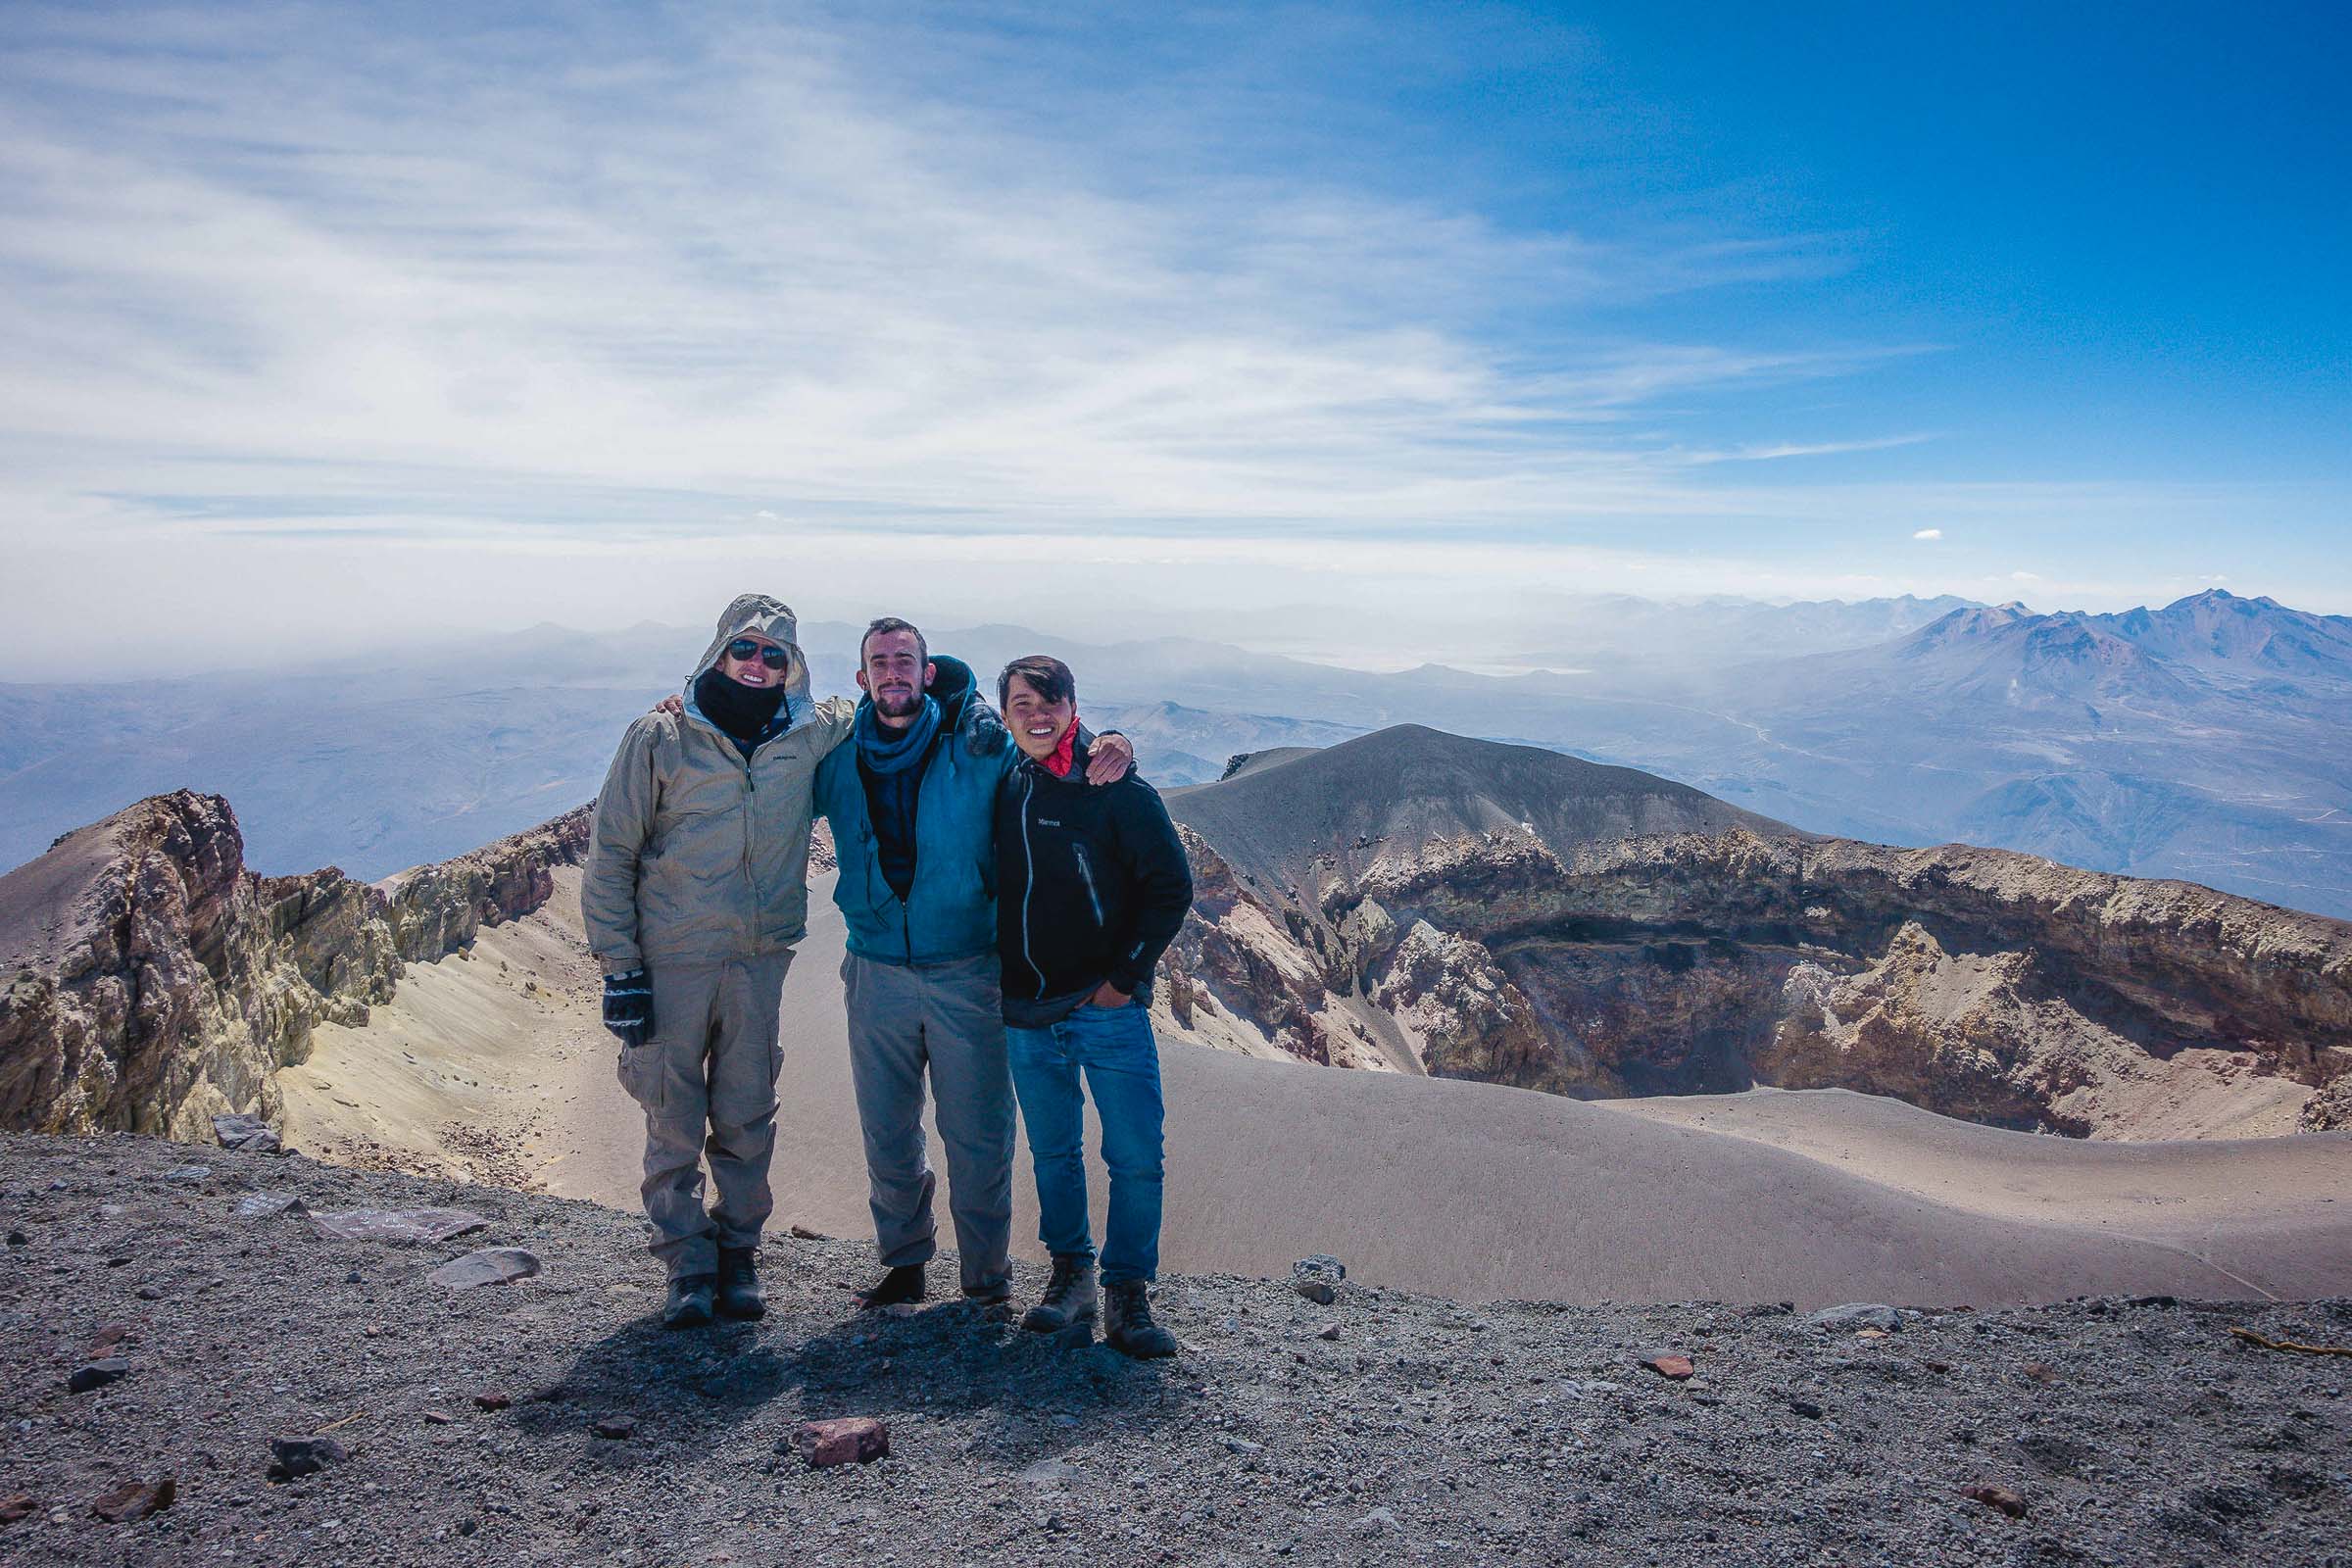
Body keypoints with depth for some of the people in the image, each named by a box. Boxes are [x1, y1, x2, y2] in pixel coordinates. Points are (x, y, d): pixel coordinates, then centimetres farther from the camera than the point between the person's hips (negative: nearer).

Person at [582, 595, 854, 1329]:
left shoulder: (809, 735, 3)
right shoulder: (660, 737, -5)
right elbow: (610, 855, -2)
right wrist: (619, 965, -6)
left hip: (761, 963, 2)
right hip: (672, 963, -2)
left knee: (748, 1120, 11)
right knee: (674, 1123, 5)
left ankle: (738, 1252, 28)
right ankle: (688, 1265, 20)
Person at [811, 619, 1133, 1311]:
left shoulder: (978, 749, -4)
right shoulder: (838, 759, 4)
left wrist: (1112, 748, -16)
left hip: (966, 974, -2)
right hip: (876, 975, 3)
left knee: (978, 1135, 3)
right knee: (887, 1133, 14)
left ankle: (987, 1273, 22)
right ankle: (904, 1260, 34)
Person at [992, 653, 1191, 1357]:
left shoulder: (1118, 790, -7)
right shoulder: (1002, 789, 6)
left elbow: (1172, 885, -6)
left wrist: (1127, 974, -9)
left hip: (1109, 1009, -4)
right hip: (1025, 1015, 4)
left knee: (1136, 1158, -3)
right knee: (1053, 1153, 14)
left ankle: (1127, 1290, 10)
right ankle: (1070, 1272, 28)